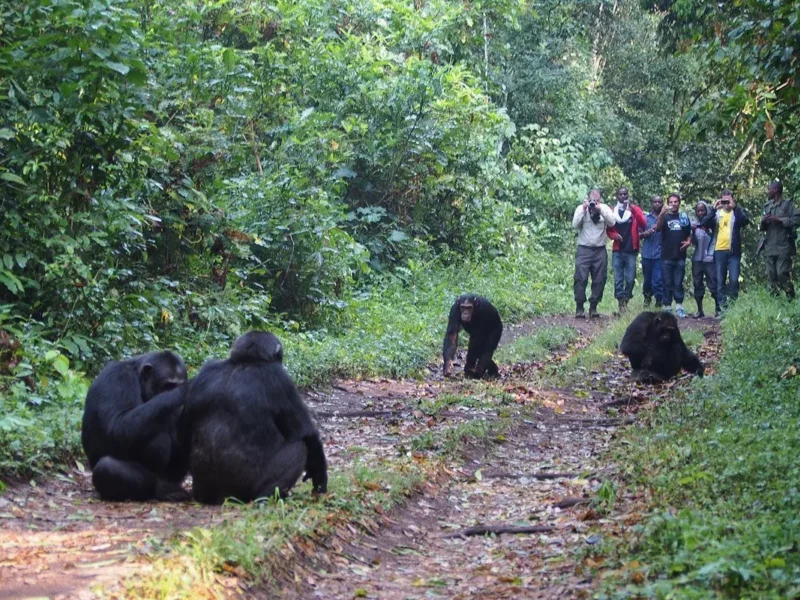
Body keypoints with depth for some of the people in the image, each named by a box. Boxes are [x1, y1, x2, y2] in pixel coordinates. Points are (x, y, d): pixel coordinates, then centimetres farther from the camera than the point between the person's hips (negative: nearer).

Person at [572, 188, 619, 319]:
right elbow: (575, 224, -10)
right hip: (584, 249, -2)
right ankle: (579, 307, -4)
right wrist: (584, 209, -16)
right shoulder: (581, 208, 1)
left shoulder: (605, 208, 5)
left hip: (600, 250, 2)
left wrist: (601, 209, -18)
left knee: (599, 280, 3)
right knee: (580, 278, -9)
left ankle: (593, 307, 11)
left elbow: (611, 222, -10)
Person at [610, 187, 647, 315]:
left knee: (630, 279, -3)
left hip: (631, 250, -1)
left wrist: (633, 209, -18)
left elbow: (643, 224, -8)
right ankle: (621, 303, 2)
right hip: (617, 250, 1)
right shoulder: (613, 211, 9)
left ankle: (625, 301, 11)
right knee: (618, 279, -2)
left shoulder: (635, 209, 7)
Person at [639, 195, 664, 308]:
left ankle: (659, 302, -4)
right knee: (647, 279, 13)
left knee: (658, 280, -10)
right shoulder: (645, 218, 10)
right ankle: (647, 297, 34)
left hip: (660, 255, -2)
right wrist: (645, 233, -10)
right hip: (647, 254, 2)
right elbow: (639, 234, 12)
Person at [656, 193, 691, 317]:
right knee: (667, 283, 2)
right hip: (666, 256, -2)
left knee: (678, 283, 3)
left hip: (680, 256, 2)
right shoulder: (665, 217, 1)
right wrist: (662, 213, -36)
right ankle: (667, 307, 4)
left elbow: (689, 233, 20)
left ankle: (679, 307, 5)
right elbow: (658, 228, -20)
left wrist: (688, 241, -3)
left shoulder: (684, 217, 9)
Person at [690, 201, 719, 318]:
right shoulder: (694, 223, 8)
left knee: (713, 284, -5)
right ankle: (699, 310, 9)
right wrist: (693, 232, -11)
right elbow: (694, 242, 7)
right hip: (697, 259, 3)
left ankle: (718, 309, 2)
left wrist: (707, 231, -16)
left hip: (709, 258, -3)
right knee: (697, 284, 4)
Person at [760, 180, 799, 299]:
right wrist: (763, 222, 0)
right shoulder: (767, 207, 18)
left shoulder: (788, 204, 0)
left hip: (783, 247, -6)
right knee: (771, 276, 3)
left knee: (782, 274, -14)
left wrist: (778, 220, -15)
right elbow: (762, 228, 23)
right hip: (769, 248, 6)